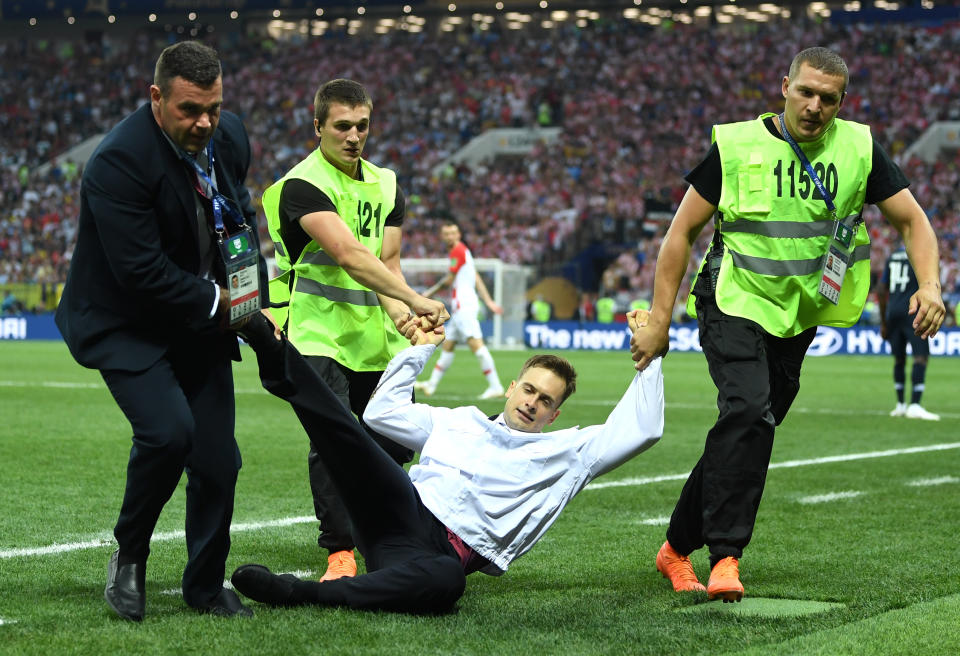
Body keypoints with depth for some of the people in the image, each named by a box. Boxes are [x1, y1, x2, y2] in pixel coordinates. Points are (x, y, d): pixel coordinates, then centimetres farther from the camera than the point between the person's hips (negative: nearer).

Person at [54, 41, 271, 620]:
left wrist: (252, 297, 2)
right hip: (127, 326, -6)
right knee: (169, 430, -26)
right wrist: (215, 302, -17)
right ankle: (129, 556, -2)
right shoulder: (119, 160, -26)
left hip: (201, 323, 6)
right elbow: (141, 270, -27)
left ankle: (206, 585, 23)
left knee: (217, 460, 3)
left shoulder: (231, 138, -2)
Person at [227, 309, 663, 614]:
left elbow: (640, 430, 14)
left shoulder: (566, 452, 23)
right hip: (404, 510, 4)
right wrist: (418, 351, 33)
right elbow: (382, 411, 33)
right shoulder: (457, 423, 30)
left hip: (444, 554, -4)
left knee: (446, 581, -44)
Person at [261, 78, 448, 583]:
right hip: (319, 336, -7)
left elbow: (385, 261, 8)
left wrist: (402, 316, -12)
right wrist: (414, 299, -31)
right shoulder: (301, 185, -13)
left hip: (375, 342, 7)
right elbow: (348, 254, -25)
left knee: (394, 444, 8)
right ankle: (339, 552, -14)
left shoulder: (385, 185, 12)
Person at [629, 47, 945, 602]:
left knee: (747, 430, 5)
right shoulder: (736, 146, -8)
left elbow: (912, 220, 3)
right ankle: (725, 556, -24)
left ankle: (678, 548, 20)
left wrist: (930, 286, -16)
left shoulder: (860, 149, -1)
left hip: (798, 317, 4)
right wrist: (659, 320, -5)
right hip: (734, 302, -4)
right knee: (749, 413, -25)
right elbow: (683, 230, -2)